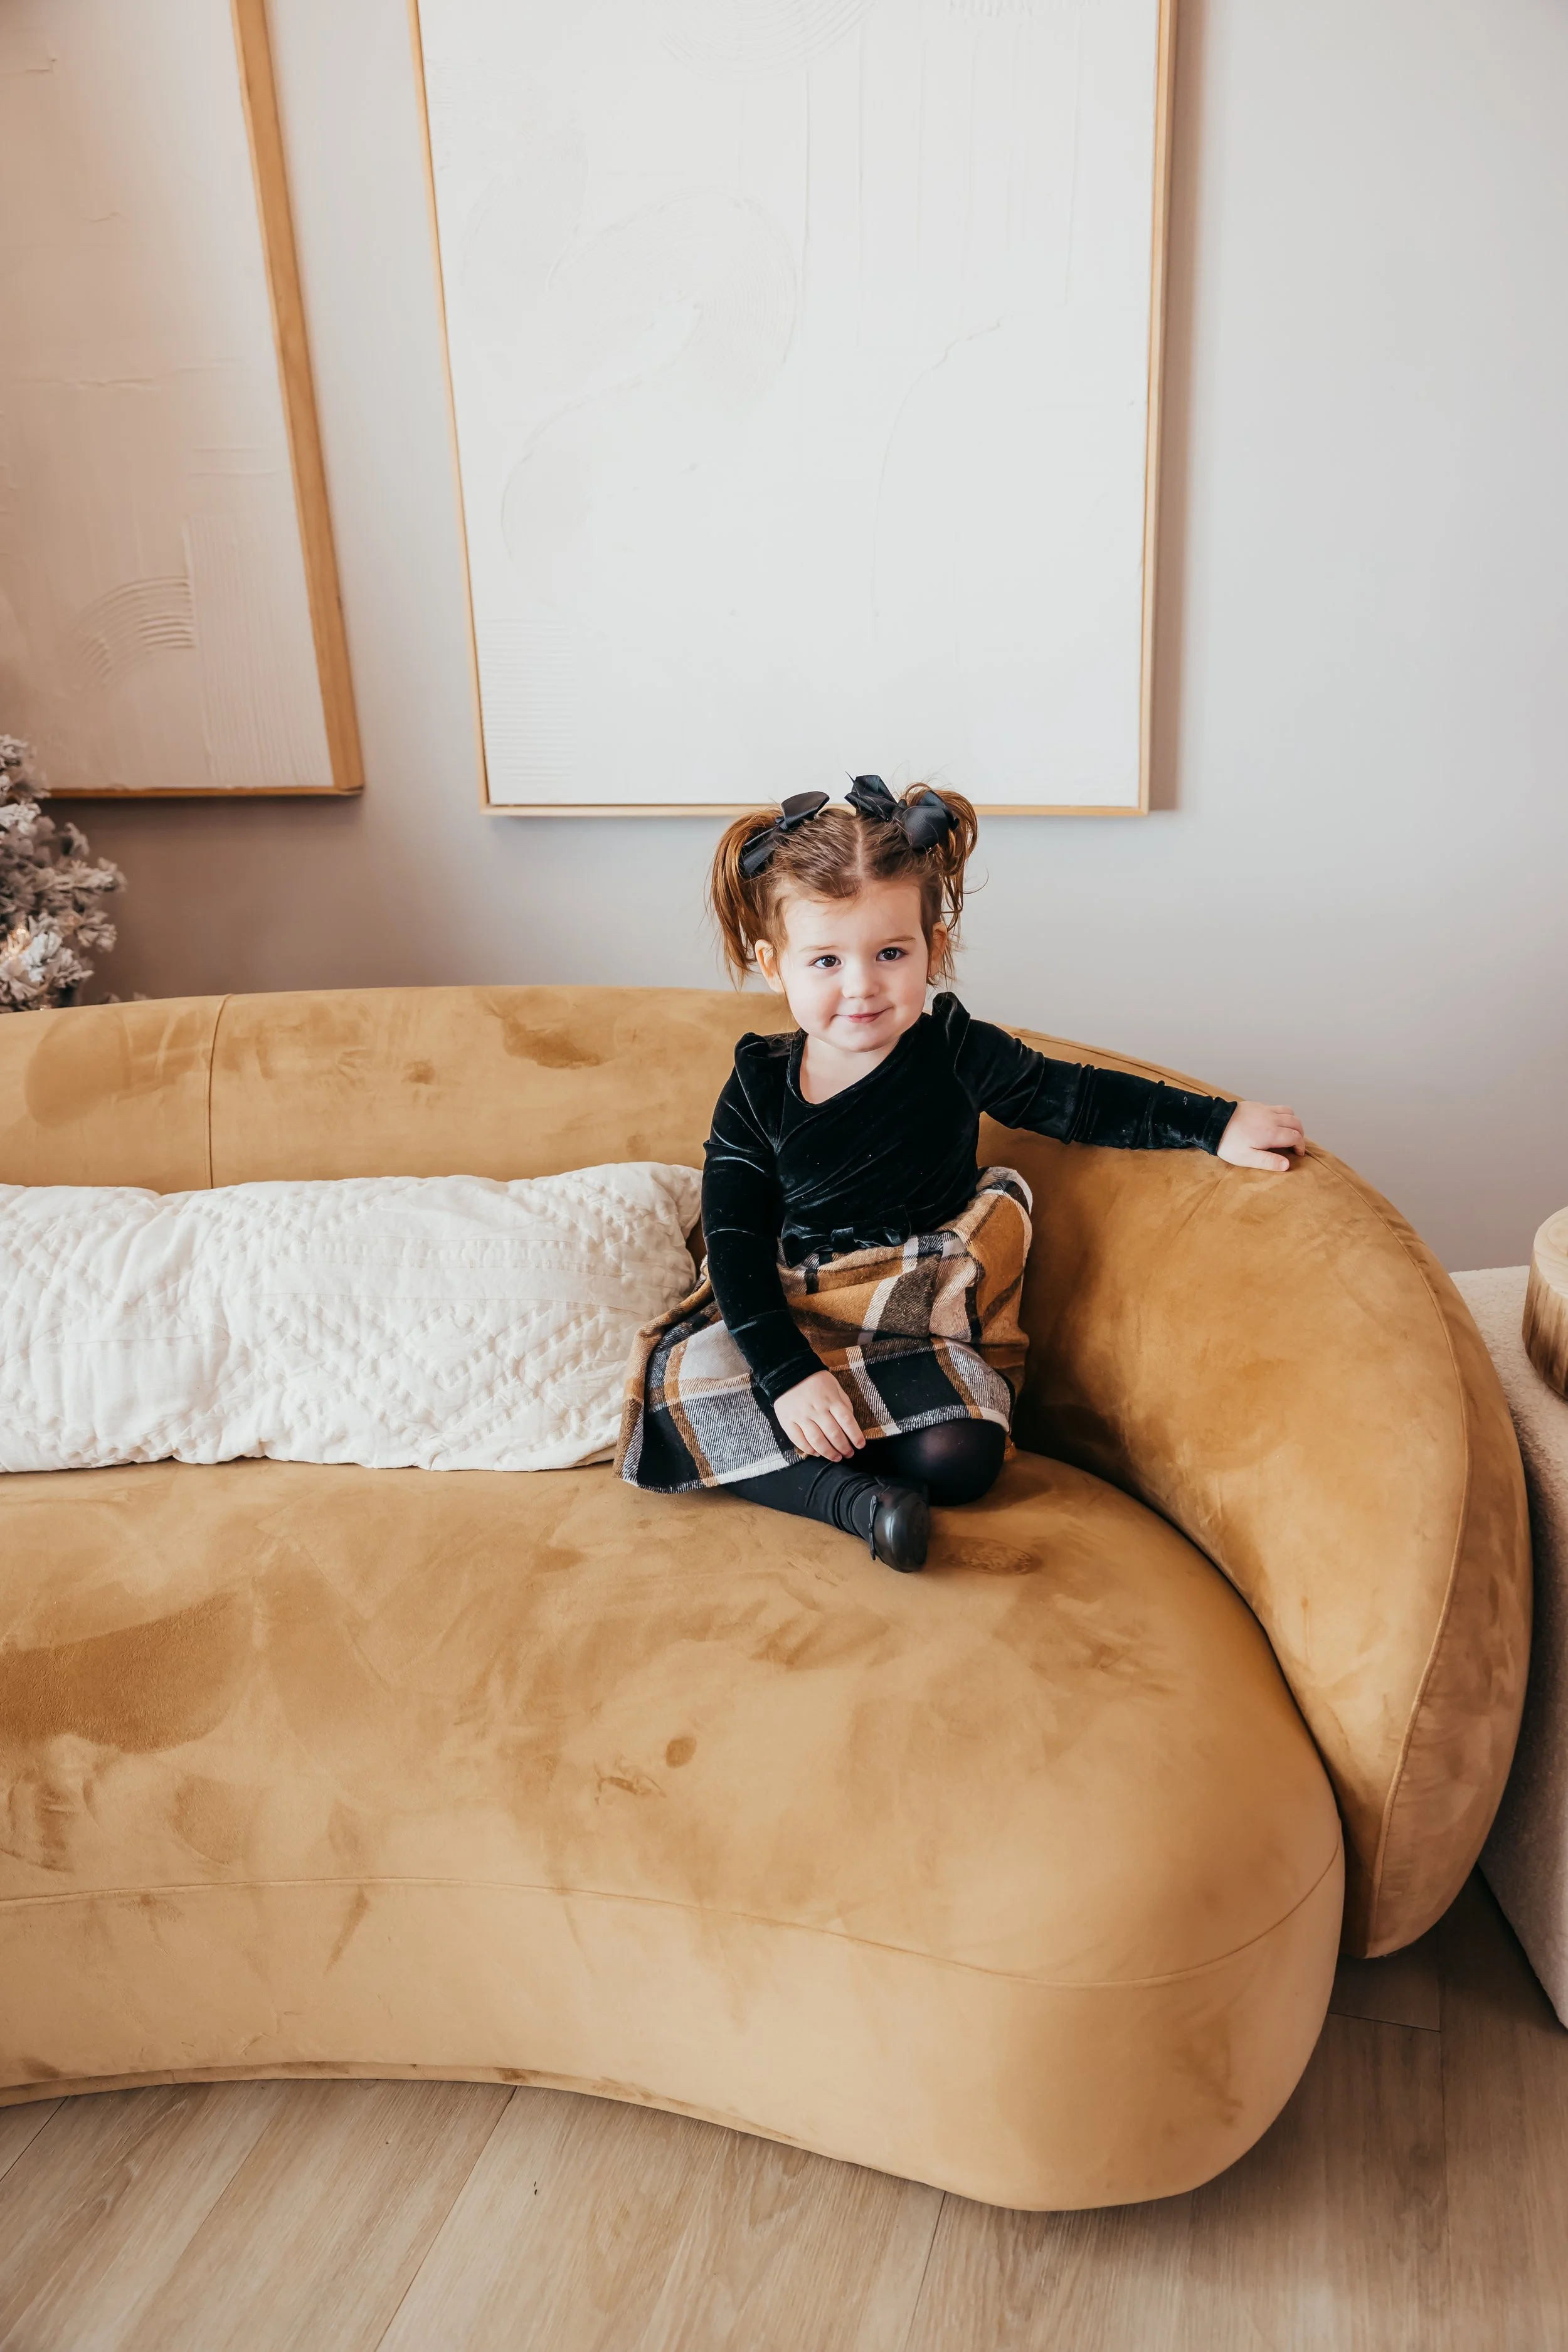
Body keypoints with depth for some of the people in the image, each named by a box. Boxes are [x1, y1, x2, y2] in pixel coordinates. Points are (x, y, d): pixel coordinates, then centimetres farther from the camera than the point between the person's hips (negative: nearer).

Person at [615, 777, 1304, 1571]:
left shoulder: (956, 1054, -6)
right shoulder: (757, 1091, -6)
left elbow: (1080, 1099, 4)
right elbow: (736, 1248, -10)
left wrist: (1218, 1125, -3)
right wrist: (788, 1374, -23)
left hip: (919, 1326, -1)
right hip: (788, 1325, 1)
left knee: (956, 1457, -31)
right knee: (679, 1384, -27)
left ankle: (780, 1465, -10)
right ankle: (856, 1499, -30)